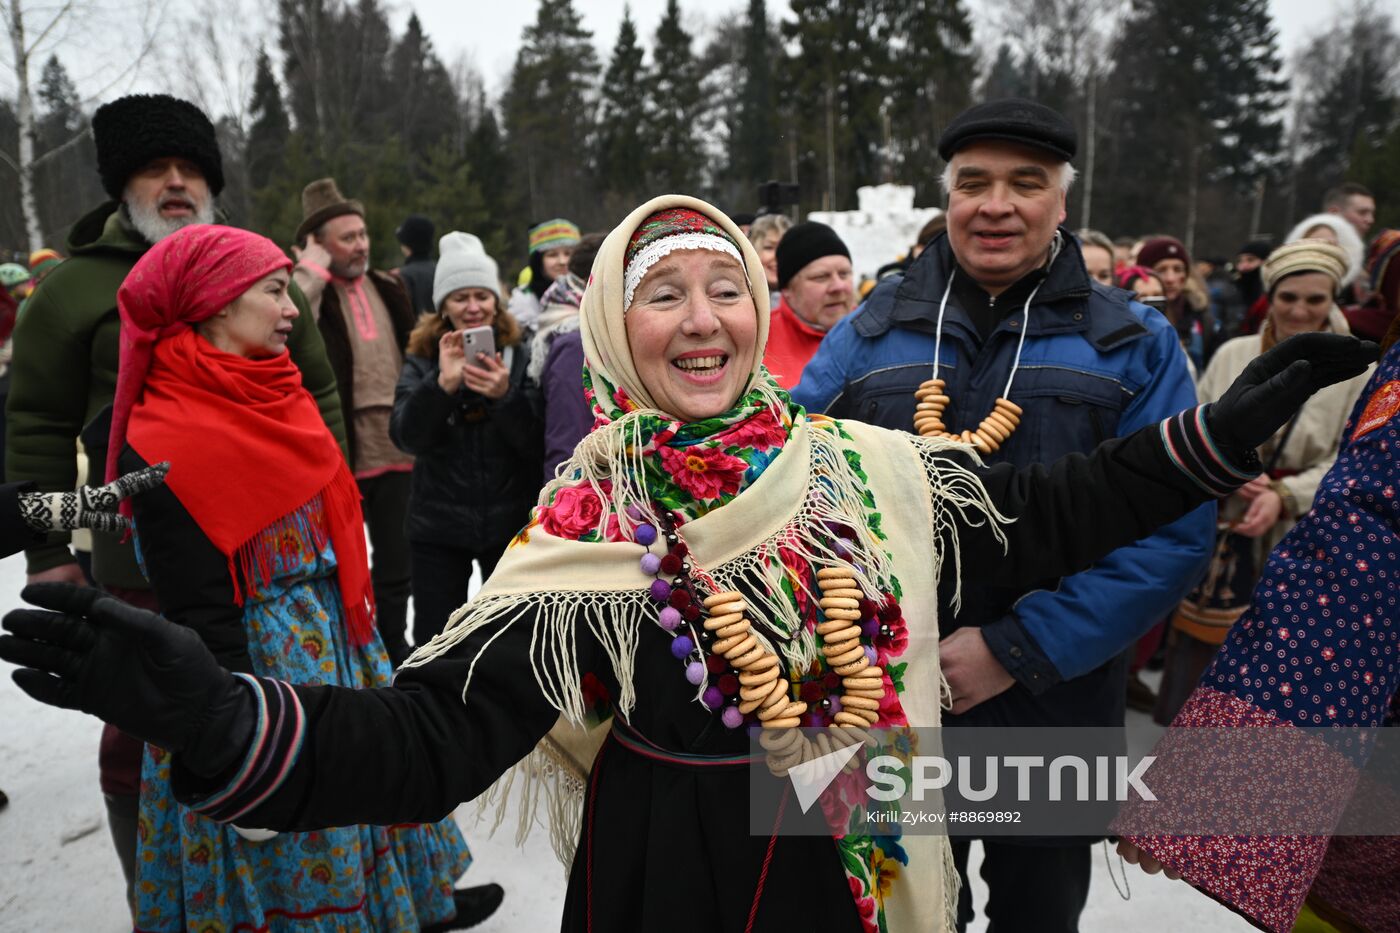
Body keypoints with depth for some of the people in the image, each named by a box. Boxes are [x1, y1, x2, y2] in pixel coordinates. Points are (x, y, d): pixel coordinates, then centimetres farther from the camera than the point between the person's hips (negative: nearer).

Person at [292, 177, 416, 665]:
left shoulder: (388, 289, 12)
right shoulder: (308, 294, -7)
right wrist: (311, 272, -20)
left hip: (398, 450, 5)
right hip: (340, 455, -5)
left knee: (396, 565, 15)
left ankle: (393, 656, 31)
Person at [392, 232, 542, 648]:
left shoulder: (521, 357, -2)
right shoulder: (423, 359, 0)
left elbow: (538, 444, -10)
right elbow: (407, 437, -13)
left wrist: (505, 395, -27)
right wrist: (442, 383, -28)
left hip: (510, 524, 0)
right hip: (437, 526, 0)